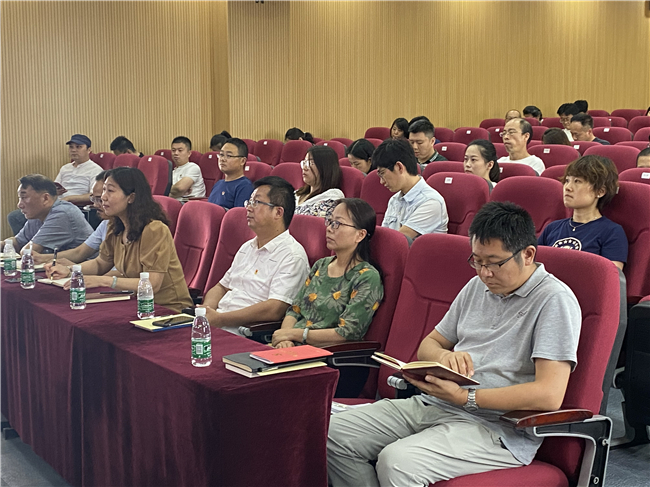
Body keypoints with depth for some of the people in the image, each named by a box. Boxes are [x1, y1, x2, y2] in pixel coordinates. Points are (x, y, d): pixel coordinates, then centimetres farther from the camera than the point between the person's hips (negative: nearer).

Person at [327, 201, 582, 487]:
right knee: (334, 434, -5)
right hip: (432, 405, 8)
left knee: (397, 461, -32)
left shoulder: (555, 300, -10)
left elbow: (550, 395, -20)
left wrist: (465, 398, -21)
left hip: (496, 429, -8)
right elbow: (428, 345, 24)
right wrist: (443, 356, -3)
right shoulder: (477, 286, 16)